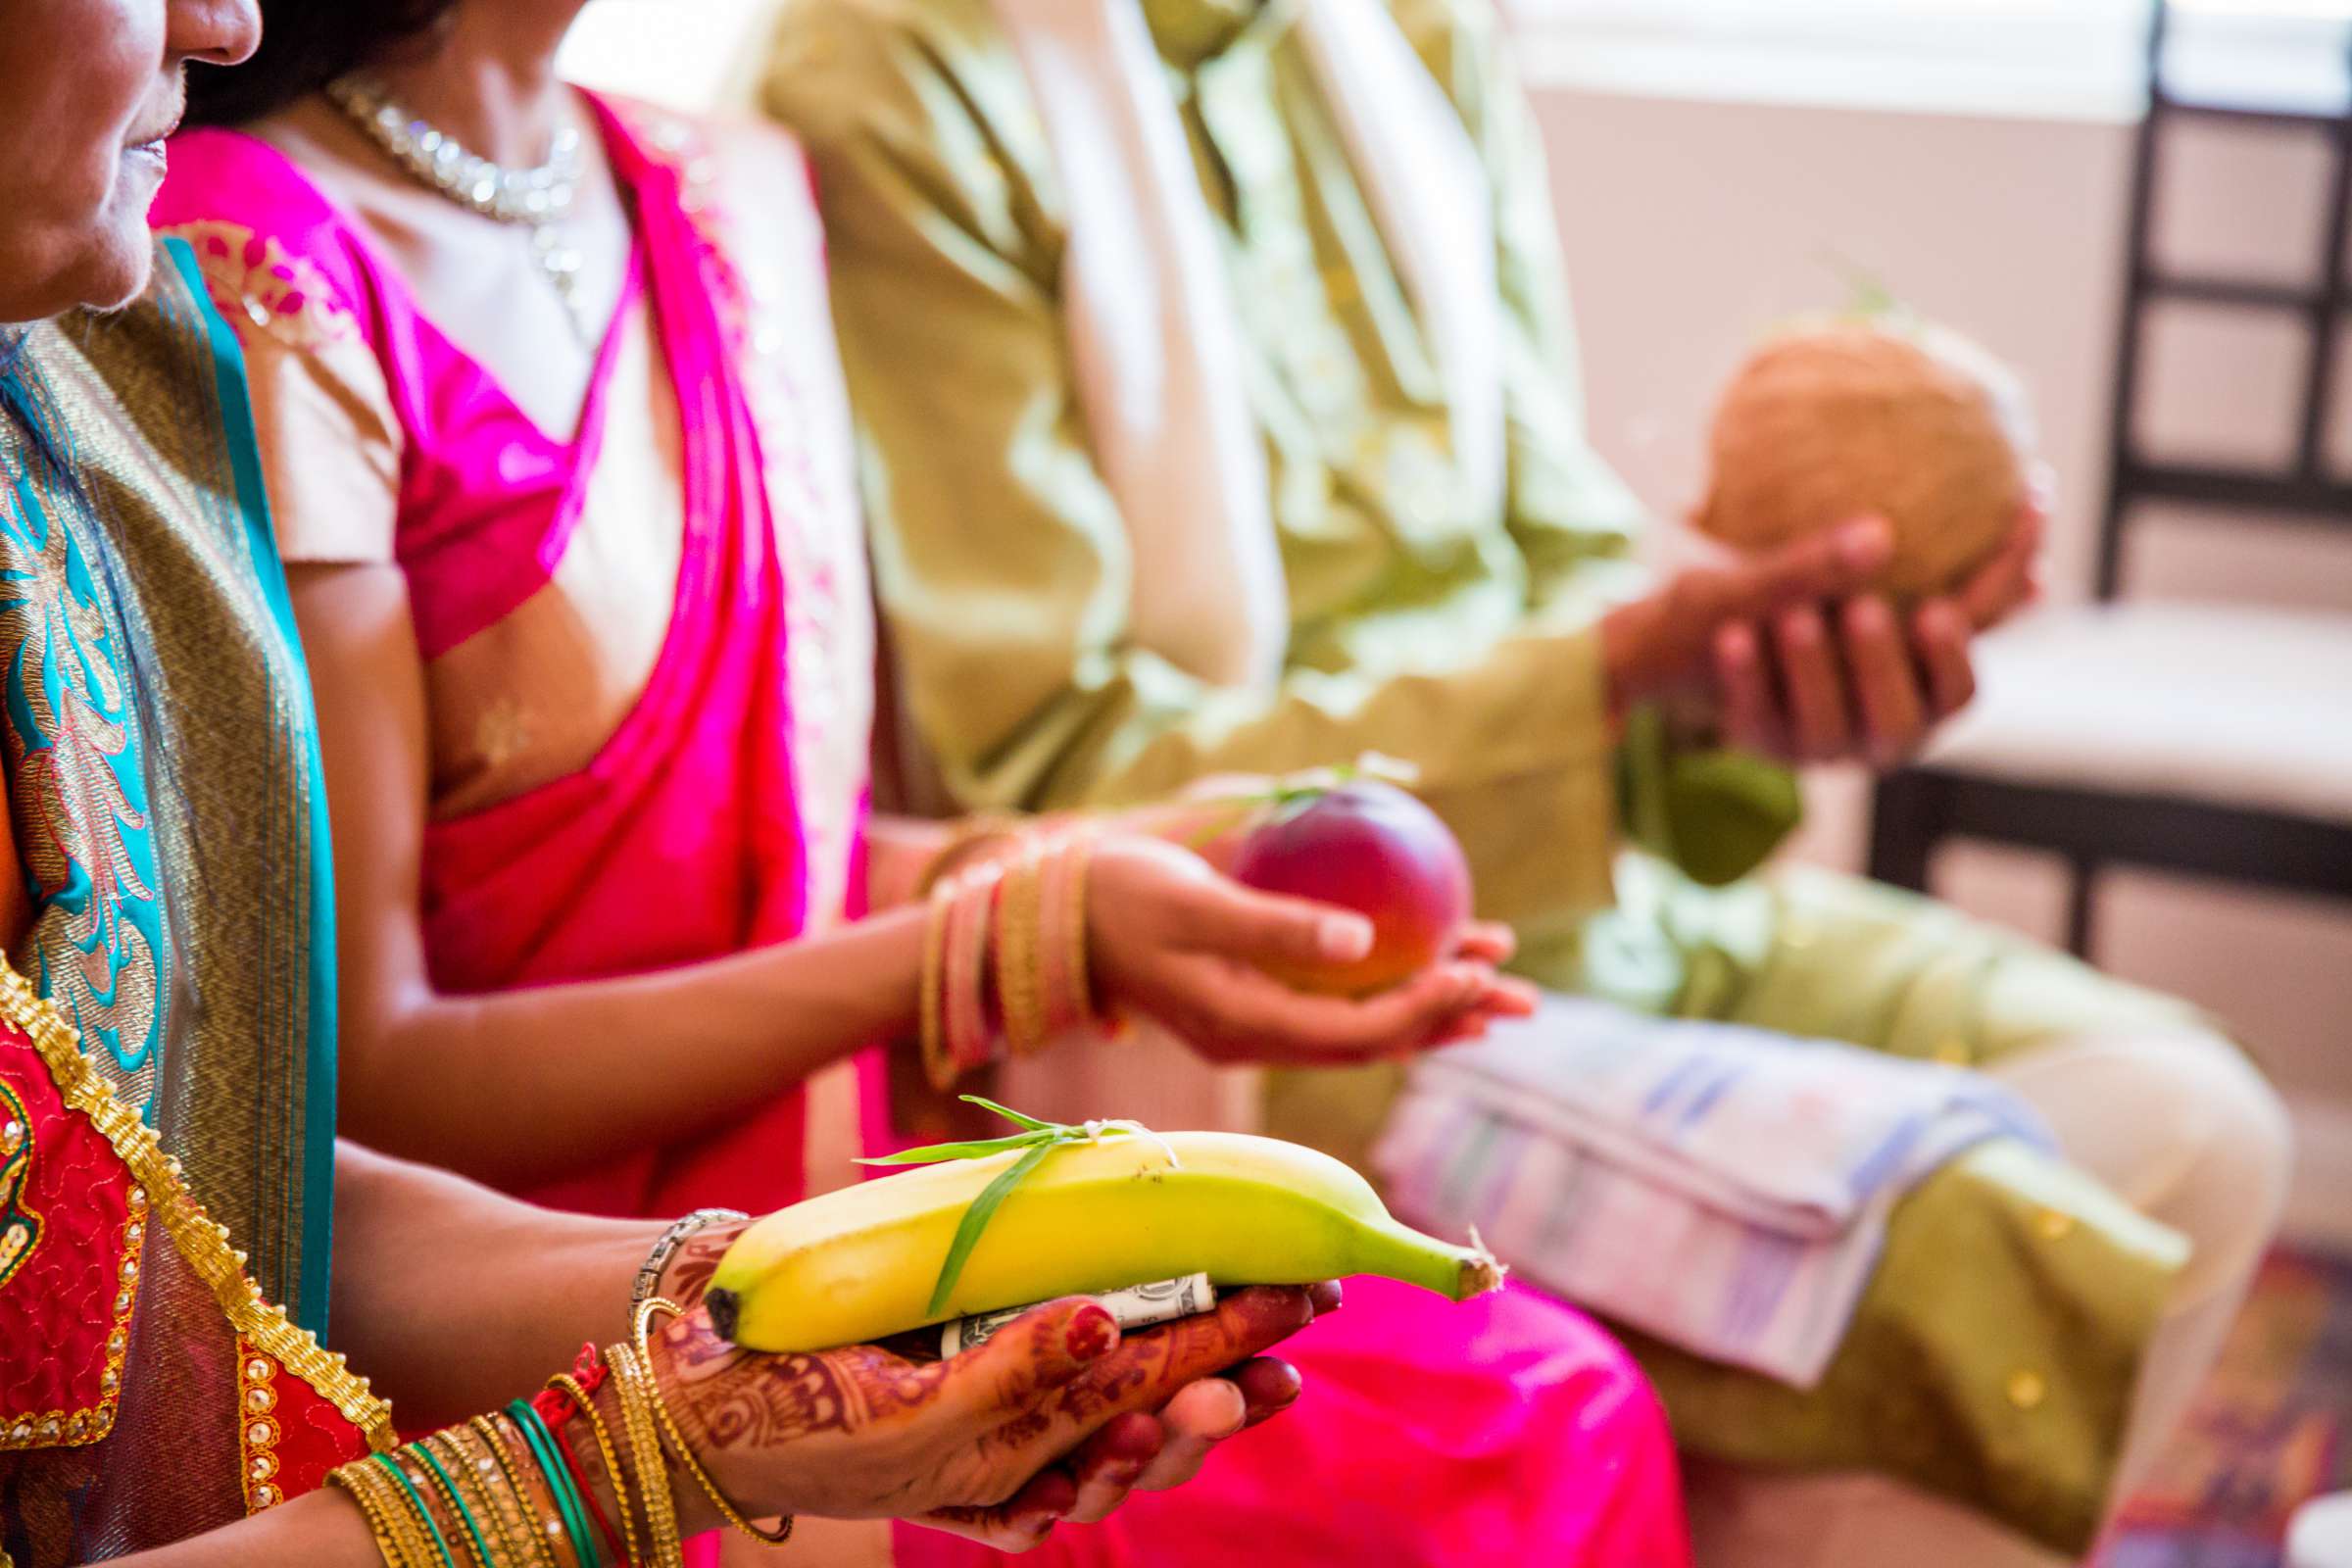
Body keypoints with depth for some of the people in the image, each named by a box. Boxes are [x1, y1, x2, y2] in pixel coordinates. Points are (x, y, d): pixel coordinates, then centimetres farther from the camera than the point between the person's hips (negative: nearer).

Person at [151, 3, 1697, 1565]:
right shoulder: (253, 280, -13)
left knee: (1547, 1406, -9)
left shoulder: (741, 191, 11)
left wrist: (1104, 862, -3)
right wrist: (1017, 931, -18)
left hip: (823, 1192, 7)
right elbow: (358, 1078, -15)